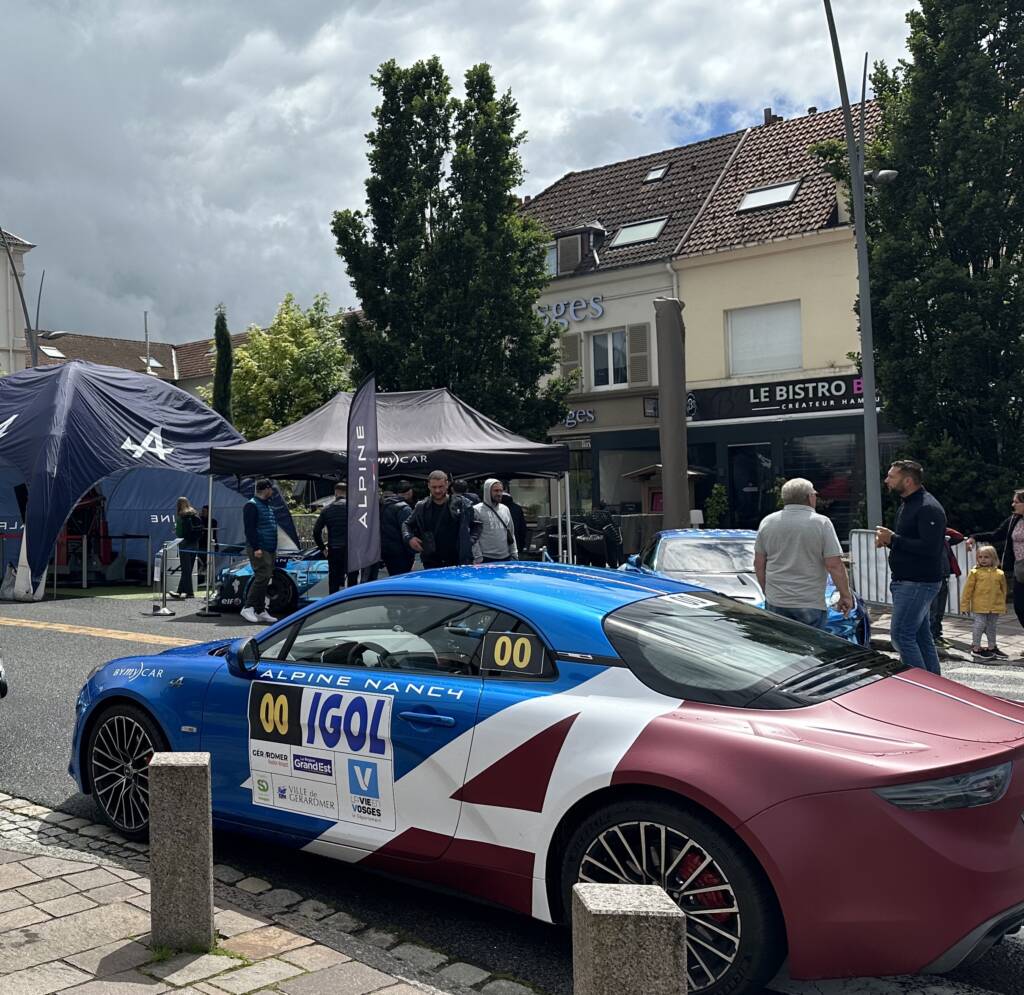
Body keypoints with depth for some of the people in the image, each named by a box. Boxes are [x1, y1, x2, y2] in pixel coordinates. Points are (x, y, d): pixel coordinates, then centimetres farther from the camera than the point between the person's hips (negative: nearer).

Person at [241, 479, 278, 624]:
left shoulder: (267, 506, 21)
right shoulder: (252, 505, -9)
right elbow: (249, 529, -16)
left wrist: (274, 548, 21)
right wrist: (256, 548, -22)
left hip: (269, 549, 9)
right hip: (259, 550, -9)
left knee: (264, 579, 9)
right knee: (262, 577, -16)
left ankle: (260, 611, 13)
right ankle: (248, 608, -11)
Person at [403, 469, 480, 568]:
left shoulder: (462, 504, 2)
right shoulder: (421, 507, 7)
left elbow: (476, 525, 13)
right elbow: (406, 525, 19)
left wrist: (470, 541, -1)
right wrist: (409, 538, -1)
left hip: (460, 563, -1)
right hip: (431, 565, 1)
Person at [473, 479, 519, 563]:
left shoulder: (505, 509, 14)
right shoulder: (477, 510, -5)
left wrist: (514, 554, 12)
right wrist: (478, 558, -12)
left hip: (506, 558, 5)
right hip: (487, 560, -5)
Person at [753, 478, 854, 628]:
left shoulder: (767, 522, 6)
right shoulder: (821, 523, -5)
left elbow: (759, 564, 10)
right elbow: (835, 566, -10)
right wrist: (846, 595, 0)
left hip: (775, 603, 4)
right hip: (810, 604, -4)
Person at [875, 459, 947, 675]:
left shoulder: (928, 508, -17)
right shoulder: (907, 505, 17)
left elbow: (930, 547, -26)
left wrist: (893, 539, -21)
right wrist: (888, 540, 6)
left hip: (918, 583, -10)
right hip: (907, 581, 10)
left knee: (901, 634, -12)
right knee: (921, 636, 13)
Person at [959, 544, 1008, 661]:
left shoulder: (999, 574, 3)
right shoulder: (975, 572, -5)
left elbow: (1003, 590, 13)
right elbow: (968, 590, -4)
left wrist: (1002, 606, 15)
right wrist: (964, 605, -5)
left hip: (995, 607, 3)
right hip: (979, 607, -3)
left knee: (991, 627, 15)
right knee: (979, 626, -3)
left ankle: (992, 647, 27)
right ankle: (976, 648, 9)